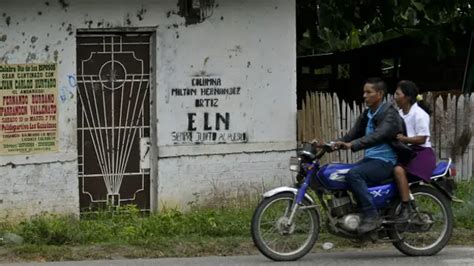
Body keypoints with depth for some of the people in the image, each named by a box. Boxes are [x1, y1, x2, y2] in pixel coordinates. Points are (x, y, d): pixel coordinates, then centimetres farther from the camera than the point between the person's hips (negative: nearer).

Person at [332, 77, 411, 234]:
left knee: (353, 174, -31)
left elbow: (378, 136, -27)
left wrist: (352, 145, -39)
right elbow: (353, 134, 13)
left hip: (385, 162, -9)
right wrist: (336, 144, -7)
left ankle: (371, 216, -28)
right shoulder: (366, 115, 17)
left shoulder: (389, 114, -11)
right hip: (369, 159, 9)